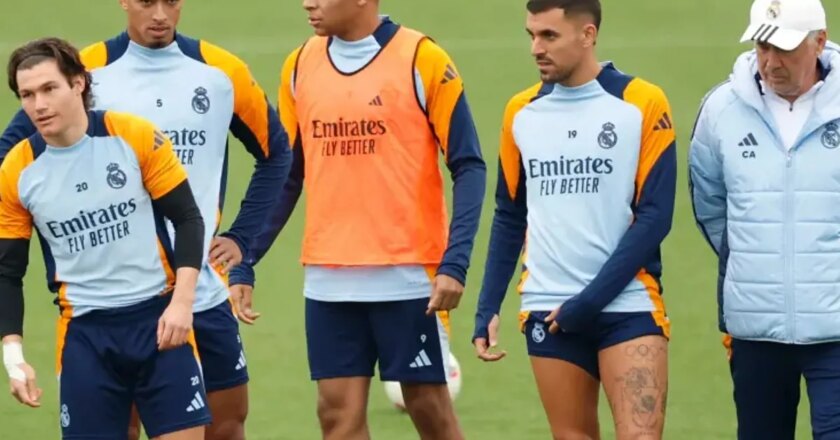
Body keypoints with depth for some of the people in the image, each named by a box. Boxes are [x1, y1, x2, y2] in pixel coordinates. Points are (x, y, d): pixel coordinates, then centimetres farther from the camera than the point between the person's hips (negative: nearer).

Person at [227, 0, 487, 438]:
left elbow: (468, 167, -7)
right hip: (328, 279, 4)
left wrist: (454, 263, -17)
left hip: (407, 273, -4)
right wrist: (244, 264, 9)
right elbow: (285, 177, 15)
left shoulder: (422, 61, -7)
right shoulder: (300, 67, 8)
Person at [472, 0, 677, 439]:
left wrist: (590, 300, -13)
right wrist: (487, 310, 7)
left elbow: (654, 217, -8)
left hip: (627, 306, -4)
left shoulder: (642, 104, -4)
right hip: (548, 312, 4)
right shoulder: (521, 112, 8)